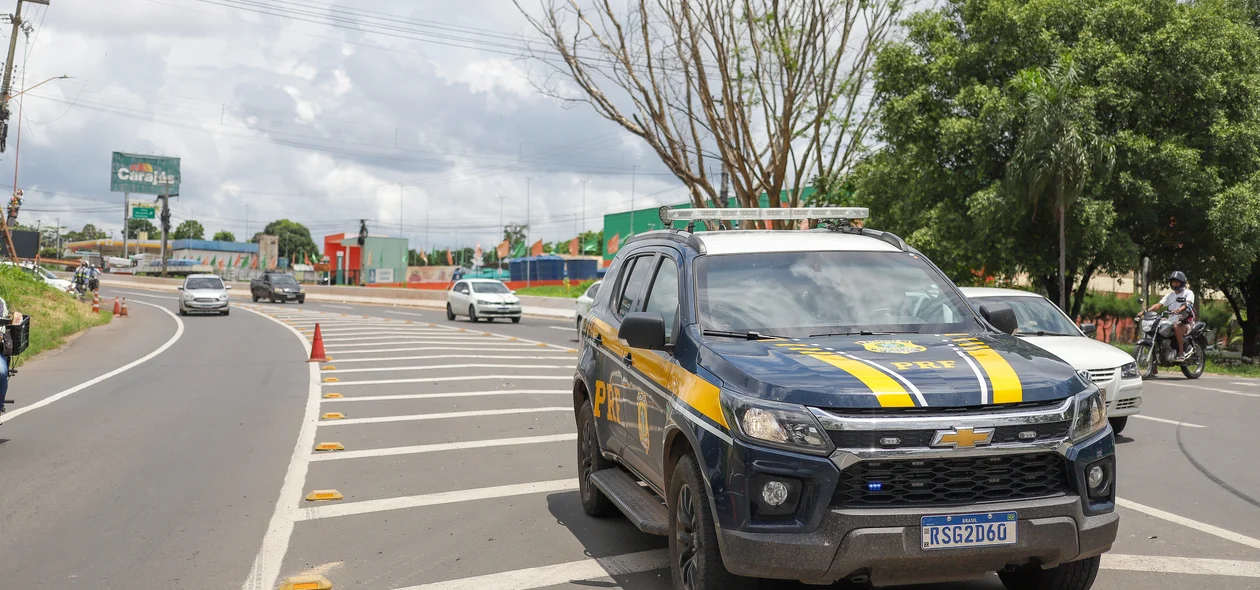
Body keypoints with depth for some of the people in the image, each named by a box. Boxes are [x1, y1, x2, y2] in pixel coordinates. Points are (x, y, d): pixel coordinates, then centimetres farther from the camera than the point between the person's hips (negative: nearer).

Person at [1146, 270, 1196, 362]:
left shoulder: (1188, 293, 2)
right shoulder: (1170, 295, 18)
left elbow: (1188, 303, -19)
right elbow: (1159, 304, 5)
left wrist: (1179, 309, -42)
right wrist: (1146, 310, -14)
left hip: (1186, 322, -6)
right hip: (1171, 322, 6)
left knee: (1176, 326, -38)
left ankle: (1181, 353, -36)